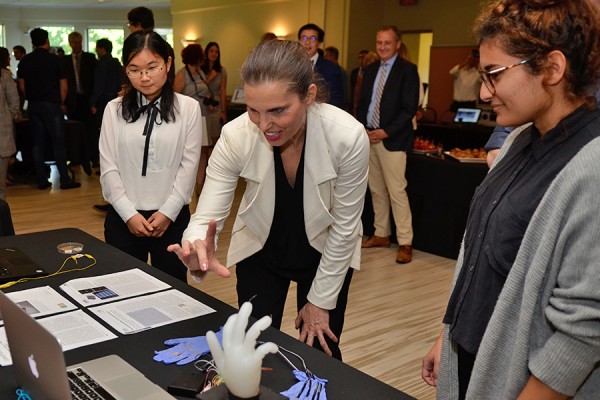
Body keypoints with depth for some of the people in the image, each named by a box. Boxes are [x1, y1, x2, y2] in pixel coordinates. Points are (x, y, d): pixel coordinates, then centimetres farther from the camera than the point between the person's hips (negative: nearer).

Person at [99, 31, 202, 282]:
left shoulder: (188, 108, -3)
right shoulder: (114, 110, 1)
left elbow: (189, 165, -4)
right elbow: (108, 168, 0)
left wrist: (168, 212, -8)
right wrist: (129, 214, -7)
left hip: (171, 217, -1)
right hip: (124, 217, 1)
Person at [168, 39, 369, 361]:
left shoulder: (349, 137, -30)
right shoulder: (235, 136, -27)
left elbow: (344, 225, -17)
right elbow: (206, 218, -23)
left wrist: (321, 300, -10)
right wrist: (199, 252, -47)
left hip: (326, 254, 0)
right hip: (260, 250, 1)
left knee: (320, 354, 8)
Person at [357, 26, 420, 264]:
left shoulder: (408, 70, -4)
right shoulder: (370, 70, 15)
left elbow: (410, 108, -11)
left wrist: (385, 132, -15)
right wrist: (363, 129, 1)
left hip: (392, 140, -6)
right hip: (368, 137, 6)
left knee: (396, 192, -8)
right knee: (376, 190, 11)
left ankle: (405, 243, -2)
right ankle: (381, 234, 21)